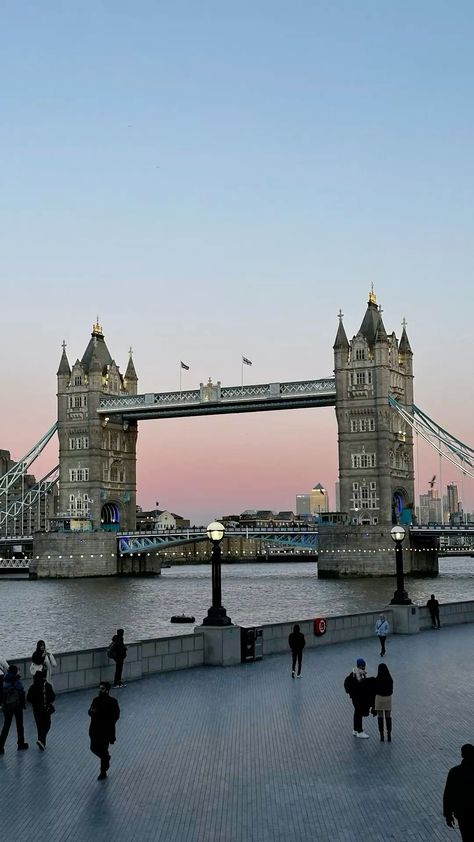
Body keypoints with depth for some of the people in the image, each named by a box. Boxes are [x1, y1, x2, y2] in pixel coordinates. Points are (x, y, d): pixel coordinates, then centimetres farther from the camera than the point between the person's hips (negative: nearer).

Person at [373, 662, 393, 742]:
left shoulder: (377, 680, -14)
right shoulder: (390, 679, -6)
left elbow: (374, 690, -7)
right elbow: (391, 690, 3)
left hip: (379, 697, -2)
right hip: (388, 698, 2)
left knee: (380, 717, 7)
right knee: (388, 717, 10)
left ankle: (382, 735, 7)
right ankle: (389, 735, 7)